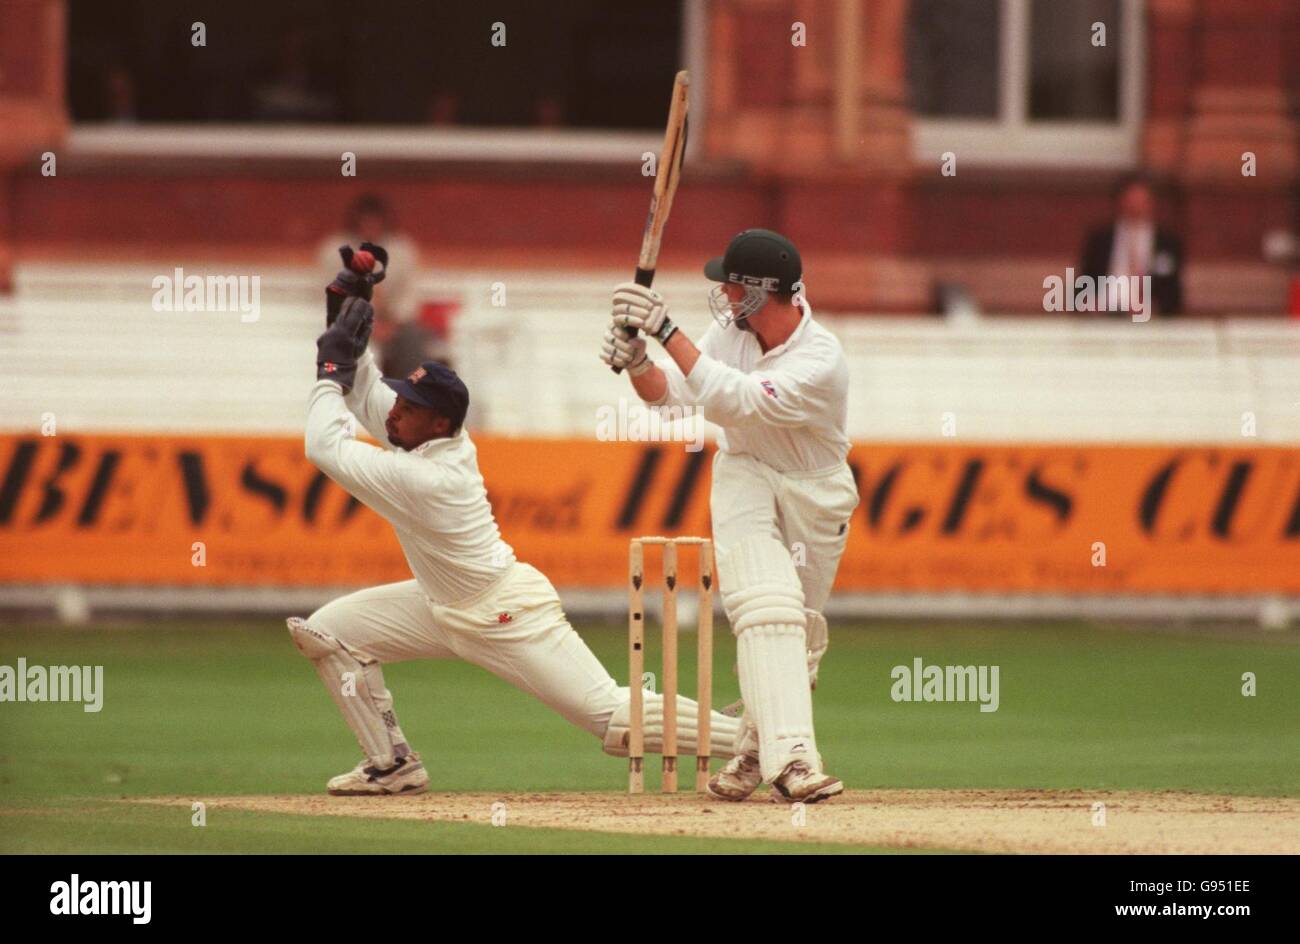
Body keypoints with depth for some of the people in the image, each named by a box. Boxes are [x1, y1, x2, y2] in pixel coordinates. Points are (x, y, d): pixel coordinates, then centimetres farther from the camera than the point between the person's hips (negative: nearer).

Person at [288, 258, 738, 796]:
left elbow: (327, 448, -26)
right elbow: (366, 395, 11)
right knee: (327, 630, 3)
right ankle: (392, 766, 11)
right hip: (445, 607, 10)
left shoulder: (425, 478, -30)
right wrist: (346, 334, -2)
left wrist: (332, 370, -15)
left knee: (614, 717, -12)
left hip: (507, 619, -10)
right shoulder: (440, 441, -5)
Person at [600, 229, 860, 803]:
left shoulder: (820, 362, -29)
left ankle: (757, 751, 30)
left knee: (798, 633, 9)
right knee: (766, 607, -20)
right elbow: (667, 391, -4)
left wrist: (665, 330, -41)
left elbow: (732, 399, -39)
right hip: (745, 477, 2)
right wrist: (636, 362, -26)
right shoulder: (732, 327, -11)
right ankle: (790, 756, -33)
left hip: (814, 496, -2)